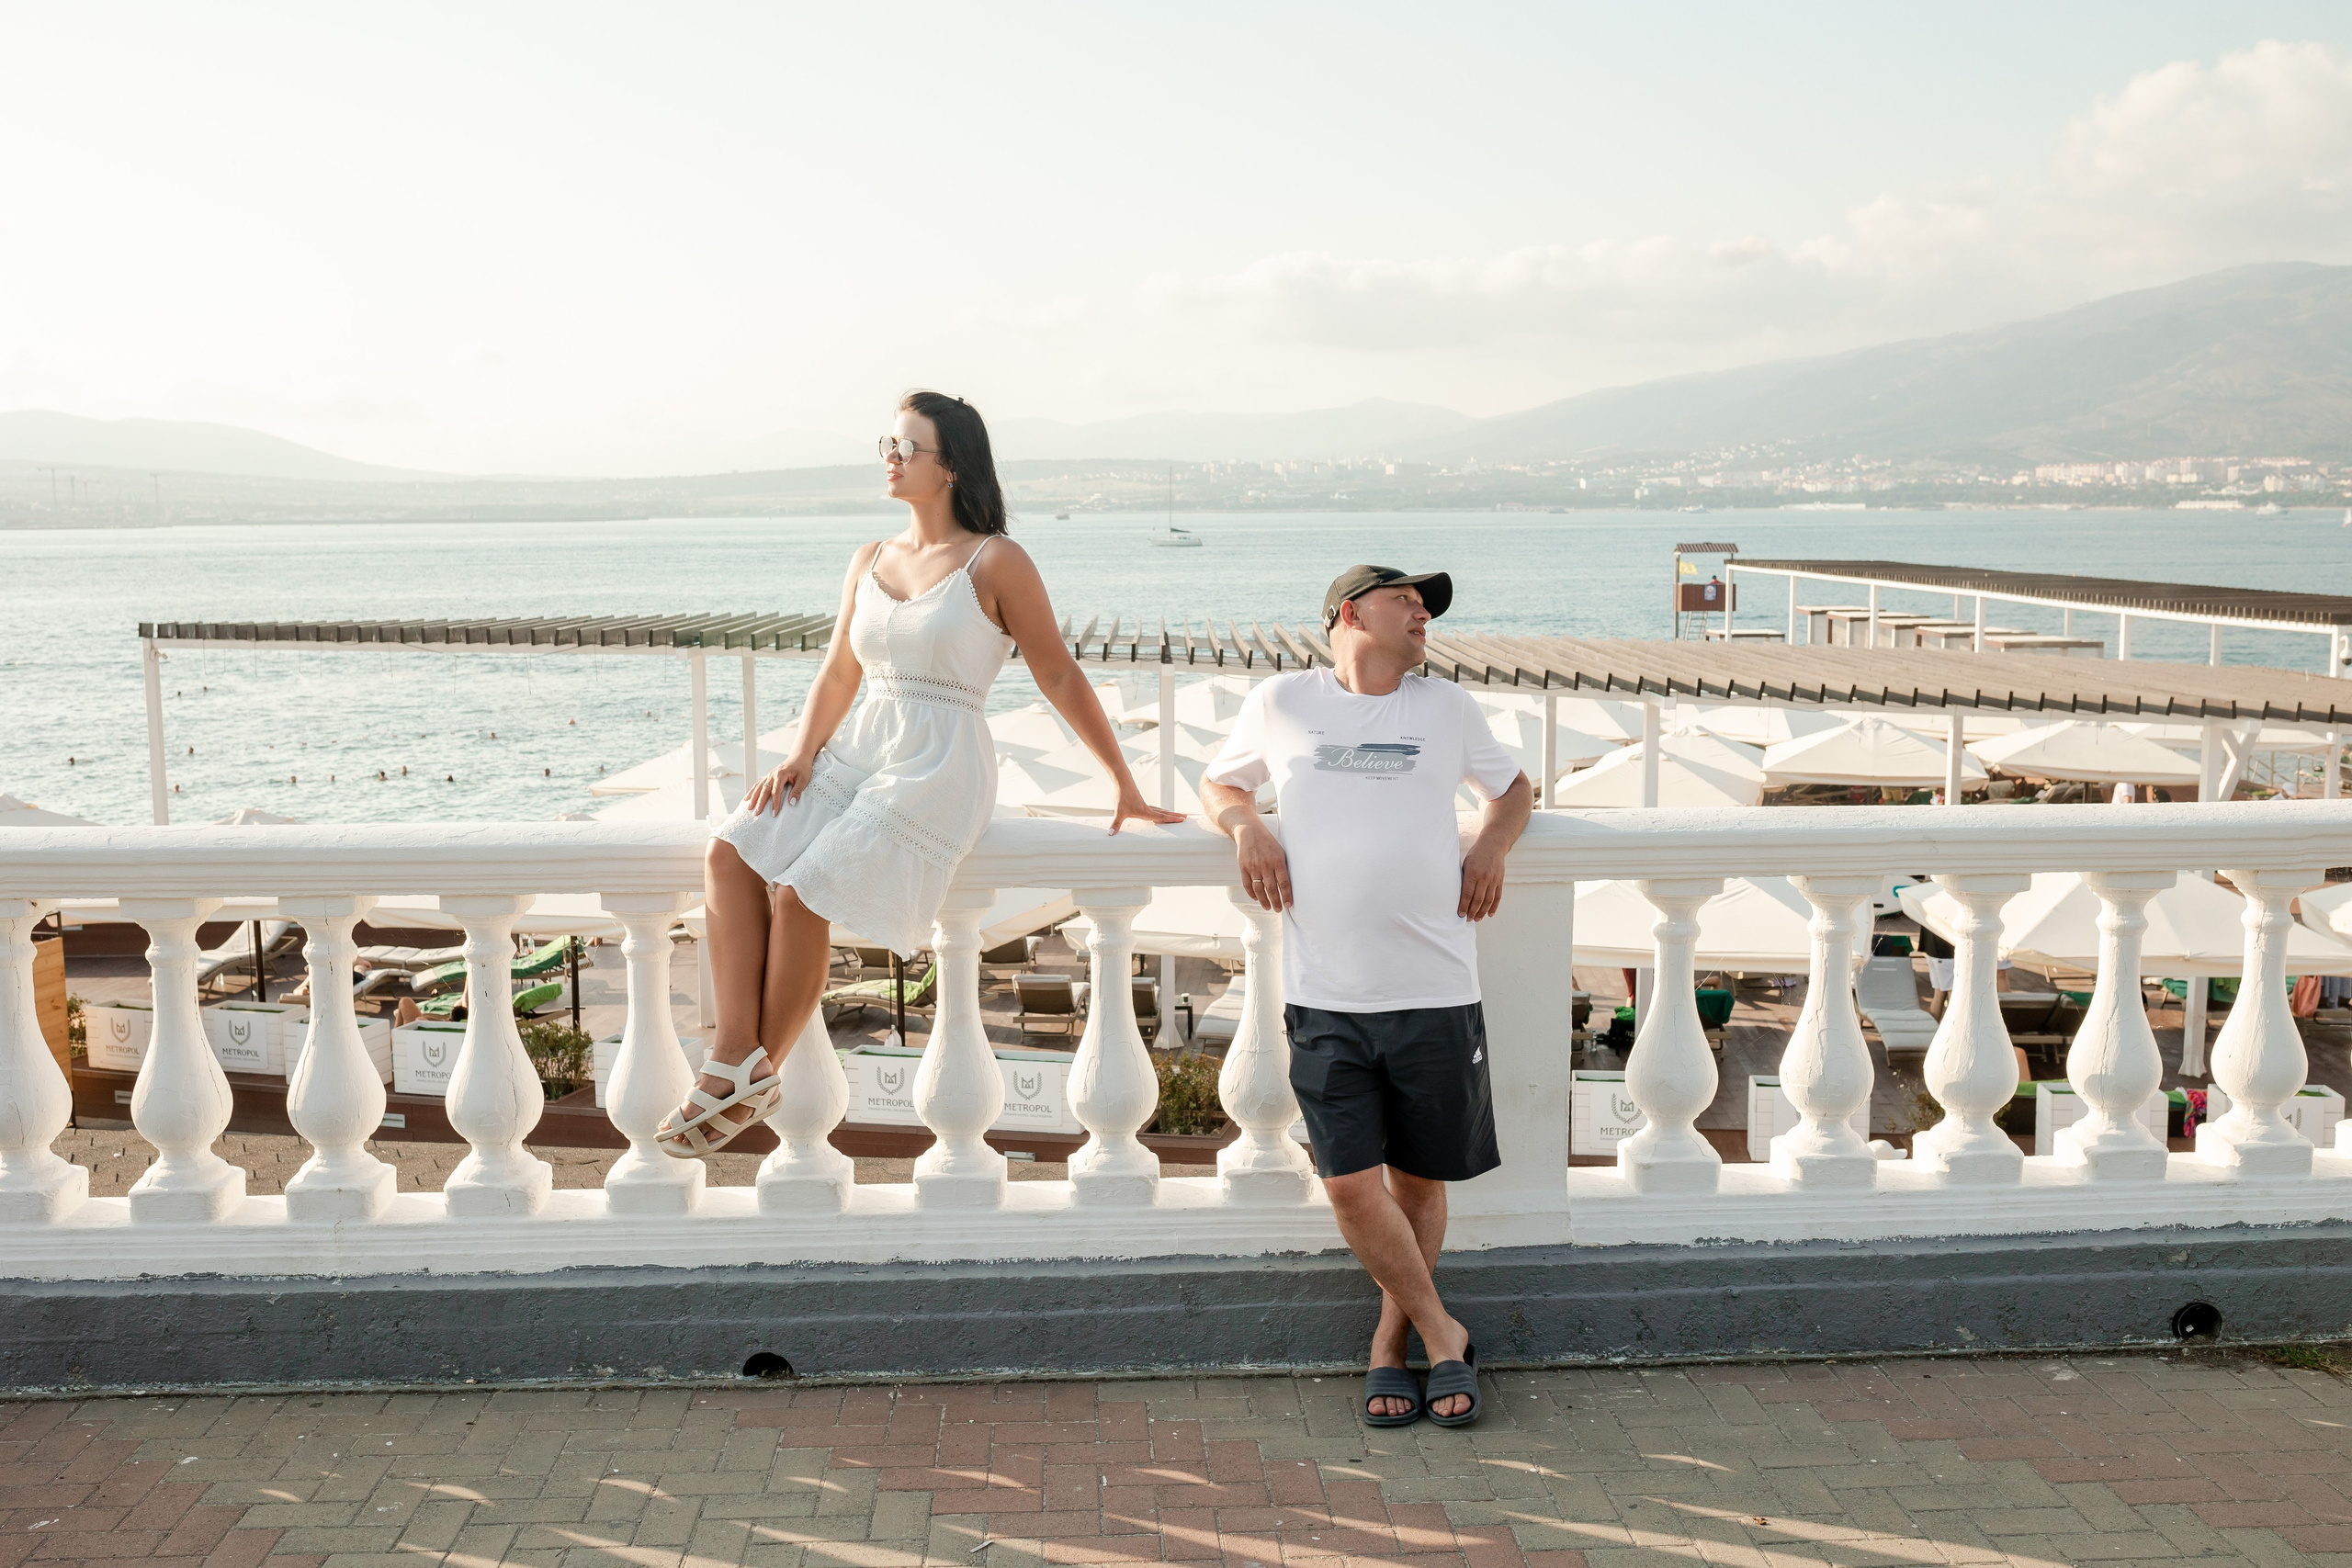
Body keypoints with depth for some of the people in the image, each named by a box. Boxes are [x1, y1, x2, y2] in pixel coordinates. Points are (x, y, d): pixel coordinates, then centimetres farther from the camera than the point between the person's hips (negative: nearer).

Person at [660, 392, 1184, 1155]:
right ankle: (733, 1055, -21)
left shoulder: (995, 563, -4)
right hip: (858, 750, 7)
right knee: (731, 850, -18)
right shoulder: (871, 561, 15)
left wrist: (1126, 789, 1)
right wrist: (802, 754, -1)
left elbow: (1059, 677, -1)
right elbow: (838, 675, 17)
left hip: (940, 767, -6)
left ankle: (756, 1079, -6)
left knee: (803, 893, -24)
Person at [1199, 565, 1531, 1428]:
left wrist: (1491, 847, 6)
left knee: (1419, 1178, 7)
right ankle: (1442, 1334, 12)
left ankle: (1391, 1339, 27)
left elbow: (1513, 786, 27)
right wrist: (1247, 826, -1)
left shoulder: (1449, 707, 13)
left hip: (1435, 992, 1)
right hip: (1326, 999, -1)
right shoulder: (1281, 702, 9)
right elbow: (1217, 784, 21)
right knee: (1352, 1182, -7)